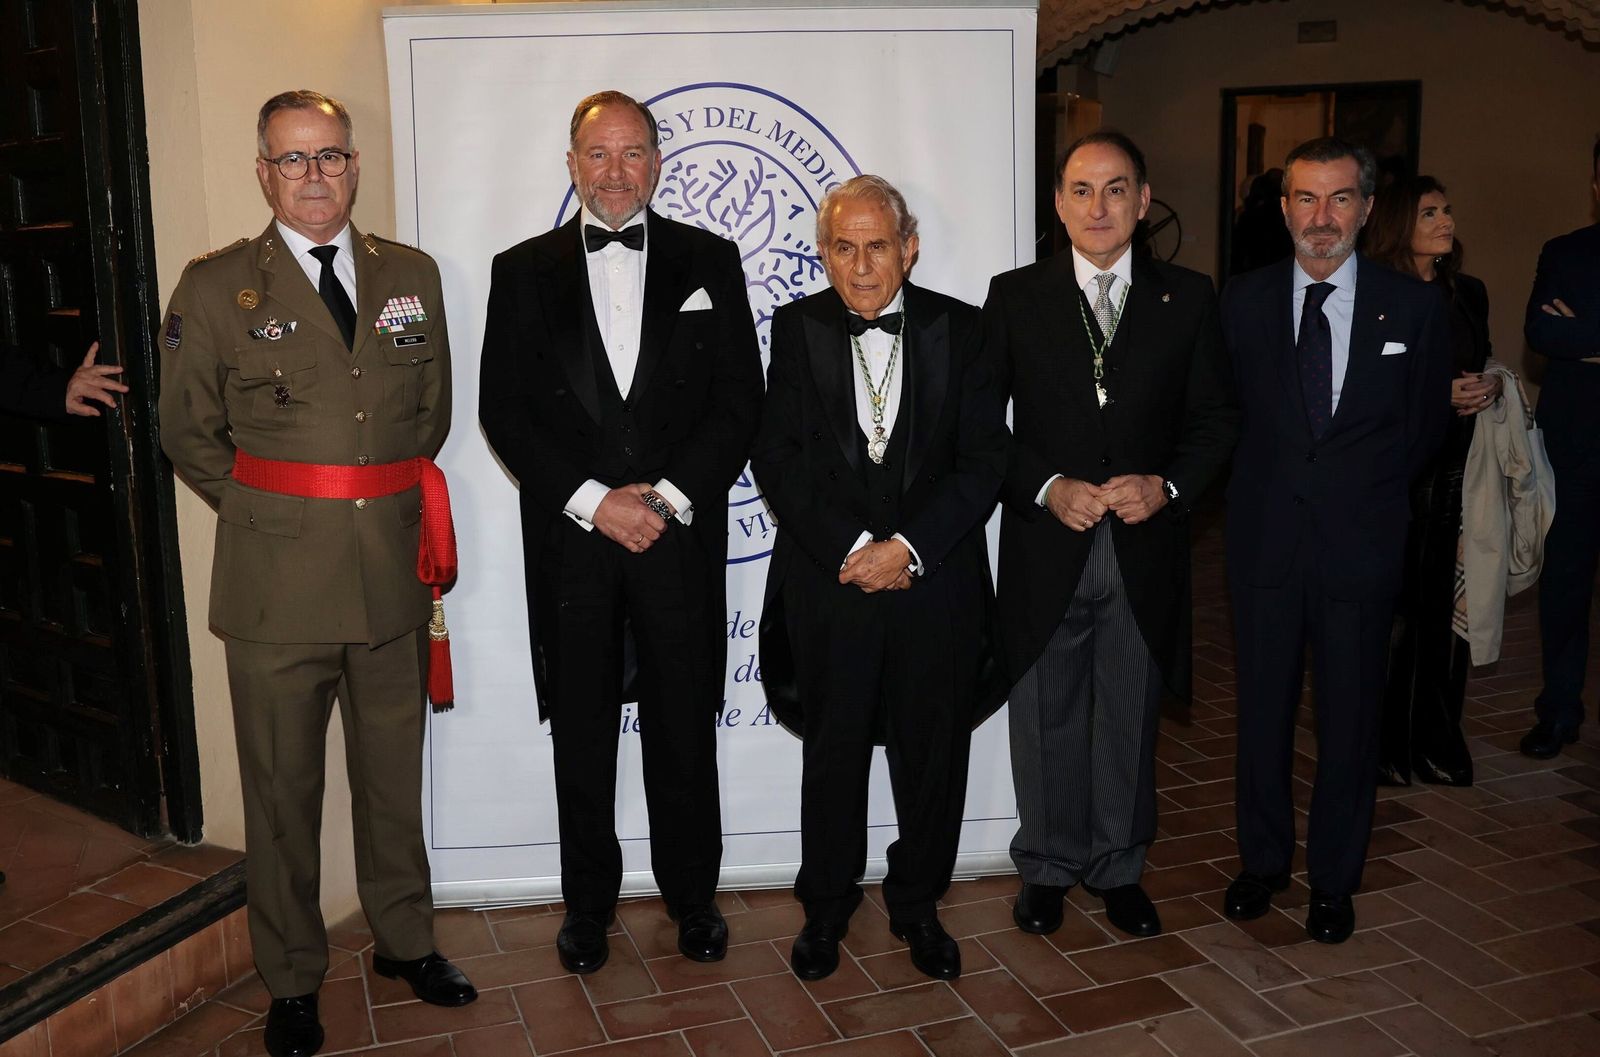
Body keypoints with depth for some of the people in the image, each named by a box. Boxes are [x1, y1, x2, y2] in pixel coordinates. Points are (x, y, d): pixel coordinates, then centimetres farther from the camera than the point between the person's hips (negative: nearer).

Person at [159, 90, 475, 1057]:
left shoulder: (412, 274, 8)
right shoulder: (214, 287, -1)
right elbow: (189, 433, 4)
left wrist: (392, 505, 7)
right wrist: (269, 515, 1)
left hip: (393, 577, 3)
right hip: (278, 584, -2)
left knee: (395, 775, 17)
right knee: (282, 792, 9)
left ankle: (405, 940, 36)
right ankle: (292, 978, 28)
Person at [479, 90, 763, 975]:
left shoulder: (709, 261, 6)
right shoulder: (523, 271, 6)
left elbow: (740, 398, 0)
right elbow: (504, 410, 0)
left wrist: (669, 497, -11)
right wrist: (594, 502, -10)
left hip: (681, 533, 0)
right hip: (570, 536, 1)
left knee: (684, 723, 8)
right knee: (581, 729, 10)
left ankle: (692, 892, 27)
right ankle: (589, 900, 27)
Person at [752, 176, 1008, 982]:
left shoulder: (960, 328, 2)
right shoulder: (796, 327, 2)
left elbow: (984, 458, -3)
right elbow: (777, 456, -4)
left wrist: (909, 545, -14)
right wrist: (850, 547, -13)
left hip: (936, 580, 1)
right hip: (830, 579, 0)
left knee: (933, 750, 11)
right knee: (833, 750, 11)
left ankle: (917, 905, 32)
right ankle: (826, 907, 31)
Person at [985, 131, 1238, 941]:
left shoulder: (1188, 298, 5)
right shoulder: (1015, 297, 2)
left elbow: (1215, 417, 6)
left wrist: (1168, 486, -11)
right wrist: (1047, 488, -14)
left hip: (1145, 548, 1)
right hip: (1045, 547, -1)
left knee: (1131, 716, 12)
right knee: (1046, 717, 10)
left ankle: (1118, 867, 31)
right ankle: (1047, 868, 29)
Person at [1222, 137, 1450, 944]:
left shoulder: (1415, 306, 0)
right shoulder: (1242, 301, 2)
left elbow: (1424, 429, 5)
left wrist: (1365, 493, -1)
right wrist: (1271, 481, -2)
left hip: (1361, 544, 0)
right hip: (1264, 540, 1)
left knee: (1349, 718, 9)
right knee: (1263, 709, 12)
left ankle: (1333, 879, 26)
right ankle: (1262, 861, 30)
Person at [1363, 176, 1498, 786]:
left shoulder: (1469, 294, 13)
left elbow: (1480, 366, 22)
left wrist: (1491, 385, 0)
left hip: (1455, 472, 5)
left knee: (1446, 608, 6)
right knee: (1393, 610, -1)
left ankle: (1438, 744, 21)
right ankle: (1383, 748, 13)